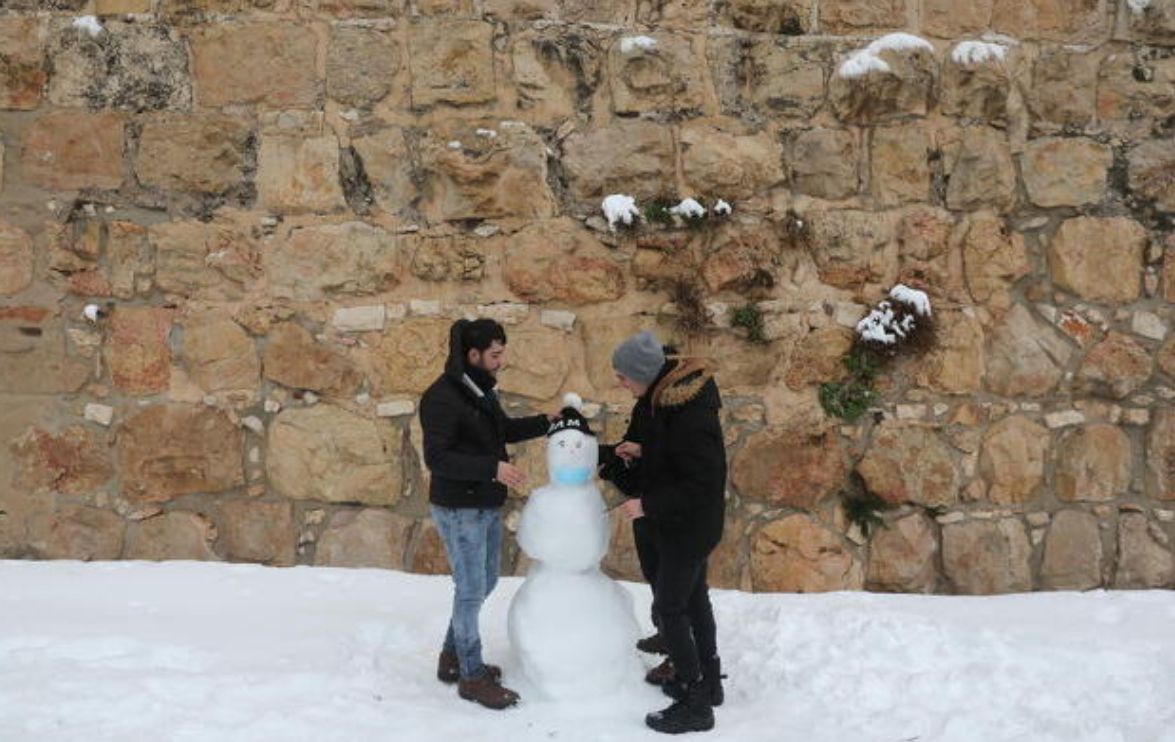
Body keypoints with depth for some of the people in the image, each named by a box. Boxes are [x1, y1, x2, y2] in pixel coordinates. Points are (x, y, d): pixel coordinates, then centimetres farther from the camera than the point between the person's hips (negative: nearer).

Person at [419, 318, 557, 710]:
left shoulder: (481, 388, 7)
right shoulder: (442, 397, -21)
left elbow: (503, 429, 20)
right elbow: (436, 457, -25)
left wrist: (546, 422, 6)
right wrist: (492, 468, -30)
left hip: (488, 506, 9)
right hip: (459, 510, -9)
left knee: (485, 582, 18)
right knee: (471, 590, -1)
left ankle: (452, 657, 33)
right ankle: (472, 676, 12)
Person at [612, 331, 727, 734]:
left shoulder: (689, 415, -31)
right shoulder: (672, 392, -1)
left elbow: (701, 485, -29)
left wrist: (647, 504, -24)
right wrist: (644, 452, 3)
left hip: (688, 526, -10)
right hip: (688, 524, 10)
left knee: (669, 608, -2)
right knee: (694, 599, 21)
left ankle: (695, 704, 7)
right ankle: (707, 682, 36)